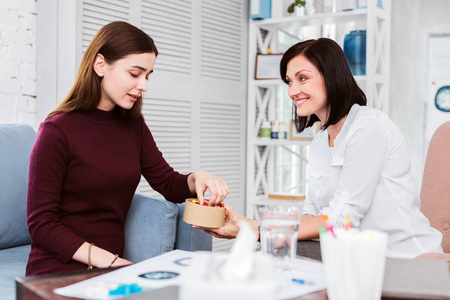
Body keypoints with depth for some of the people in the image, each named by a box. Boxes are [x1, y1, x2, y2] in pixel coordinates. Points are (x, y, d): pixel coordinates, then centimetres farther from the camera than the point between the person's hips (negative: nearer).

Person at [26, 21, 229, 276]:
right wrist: (107, 260, -21)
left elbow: (169, 184, 13)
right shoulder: (57, 131, -11)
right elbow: (41, 224, -12)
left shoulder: (133, 126, 8)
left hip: (111, 265, 6)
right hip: (60, 271, -6)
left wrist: (196, 179, -10)